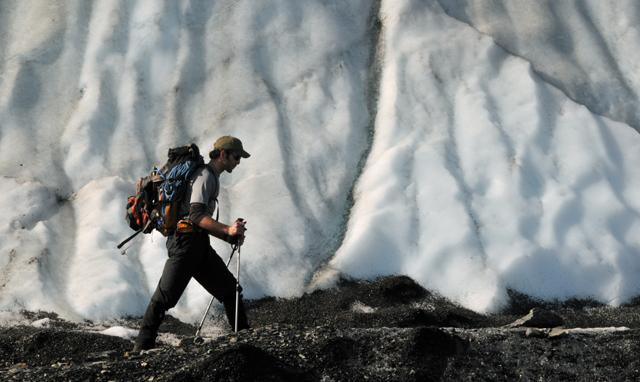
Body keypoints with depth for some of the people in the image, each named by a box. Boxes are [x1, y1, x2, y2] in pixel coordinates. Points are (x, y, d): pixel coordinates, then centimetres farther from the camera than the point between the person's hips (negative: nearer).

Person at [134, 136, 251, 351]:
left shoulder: (212, 178, 24)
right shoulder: (205, 175, -9)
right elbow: (197, 215, -22)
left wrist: (230, 236, 13)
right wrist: (227, 230, -29)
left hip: (199, 244, 10)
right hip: (186, 239, -10)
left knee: (229, 289, 9)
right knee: (166, 296, -10)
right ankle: (143, 346, -6)